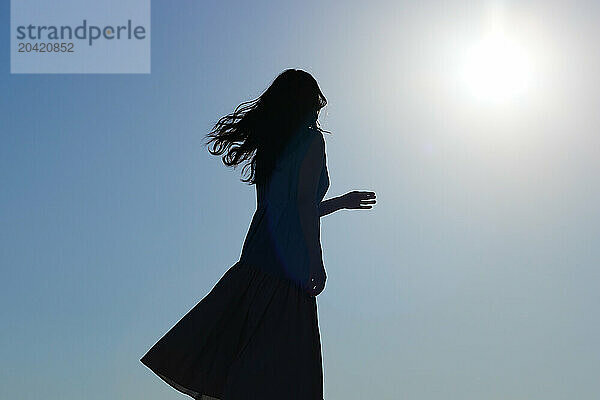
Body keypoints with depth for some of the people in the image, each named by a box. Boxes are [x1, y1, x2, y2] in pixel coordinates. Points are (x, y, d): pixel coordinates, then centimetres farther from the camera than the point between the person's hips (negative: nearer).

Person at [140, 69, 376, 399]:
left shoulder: (270, 144, 21)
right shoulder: (311, 139, -1)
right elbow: (304, 204, -12)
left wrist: (342, 201, 37)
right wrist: (316, 261, -11)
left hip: (257, 257, 8)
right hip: (290, 263, -7)